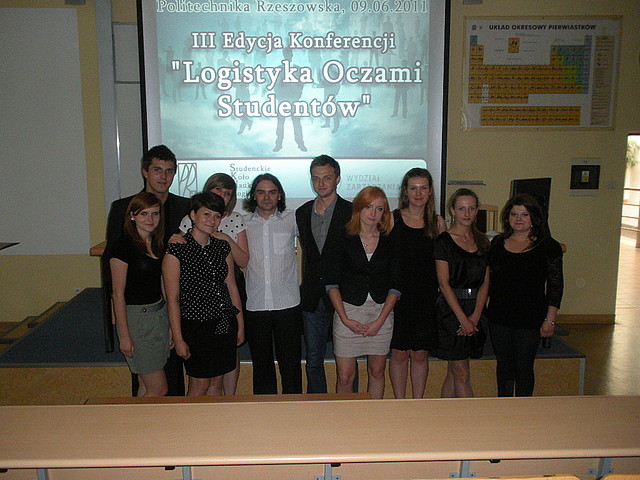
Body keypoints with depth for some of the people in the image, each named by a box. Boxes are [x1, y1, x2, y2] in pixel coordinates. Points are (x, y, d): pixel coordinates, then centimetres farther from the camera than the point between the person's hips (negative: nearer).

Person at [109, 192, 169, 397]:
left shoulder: (157, 244, 9)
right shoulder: (123, 245, -12)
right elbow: (118, 294, -13)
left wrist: (171, 325, 10)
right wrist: (125, 336, -14)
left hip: (159, 313, 7)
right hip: (136, 316, -7)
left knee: (146, 386, 14)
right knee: (158, 389, -3)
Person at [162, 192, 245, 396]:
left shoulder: (222, 247, 6)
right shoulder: (177, 250, -11)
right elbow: (172, 299, -10)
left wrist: (240, 325, 11)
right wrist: (178, 339, -11)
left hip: (225, 324, 5)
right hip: (195, 325, -5)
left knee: (216, 382, 14)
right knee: (200, 384, 5)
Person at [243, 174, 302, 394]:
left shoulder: (292, 219, 2)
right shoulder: (243, 223, 5)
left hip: (288, 304, -1)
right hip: (255, 306, 1)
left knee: (291, 365, 5)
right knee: (261, 365, 12)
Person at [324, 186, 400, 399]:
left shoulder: (390, 243, 4)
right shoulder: (344, 240, -2)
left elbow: (395, 286, 3)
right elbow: (331, 283, -3)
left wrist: (380, 320, -6)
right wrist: (345, 319, -10)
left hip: (381, 313, 2)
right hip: (348, 312, -2)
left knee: (377, 372, 12)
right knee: (345, 376, 0)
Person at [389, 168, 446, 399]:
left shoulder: (438, 223, 4)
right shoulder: (392, 219, -2)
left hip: (427, 298, 2)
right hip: (398, 296, -2)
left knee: (420, 354, 10)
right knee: (399, 353, 6)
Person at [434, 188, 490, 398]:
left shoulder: (482, 241, 11)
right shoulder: (444, 241, -5)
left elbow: (485, 282, 7)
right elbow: (444, 283, -10)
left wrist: (475, 316, -5)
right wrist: (463, 318, -13)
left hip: (475, 310, 5)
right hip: (450, 308, -5)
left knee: (454, 373, 12)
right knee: (462, 374, -1)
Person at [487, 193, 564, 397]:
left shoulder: (548, 246, -5)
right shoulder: (497, 243, 6)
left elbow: (555, 286, -4)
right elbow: (488, 279, 12)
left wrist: (550, 319, -8)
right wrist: (482, 310, 9)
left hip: (530, 319, -3)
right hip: (498, 317, 4)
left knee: (524, 368, 5)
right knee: (503, 365, 15)